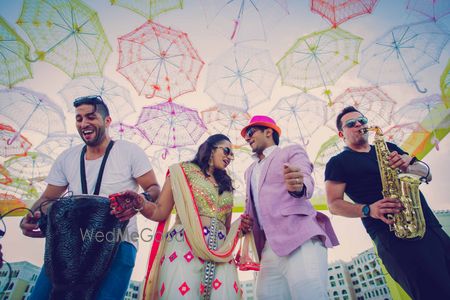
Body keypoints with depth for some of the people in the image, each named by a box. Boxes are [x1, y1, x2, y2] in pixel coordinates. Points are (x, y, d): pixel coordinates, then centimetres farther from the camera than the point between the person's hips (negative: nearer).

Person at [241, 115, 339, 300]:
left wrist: (299, 187, -35)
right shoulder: (250, 171, 28)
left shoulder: (292, 152, 9)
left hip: (300, 237, -5)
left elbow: (307, 180, -10)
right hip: (269, 246, 6)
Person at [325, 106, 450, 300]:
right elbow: (334, 205, -2)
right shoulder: (338, 162, 5)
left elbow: (427, 174, 18)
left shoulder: (388, 148, 21)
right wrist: (368, 210, -19)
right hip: (391, 230, -5)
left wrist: (409, 165, -5)